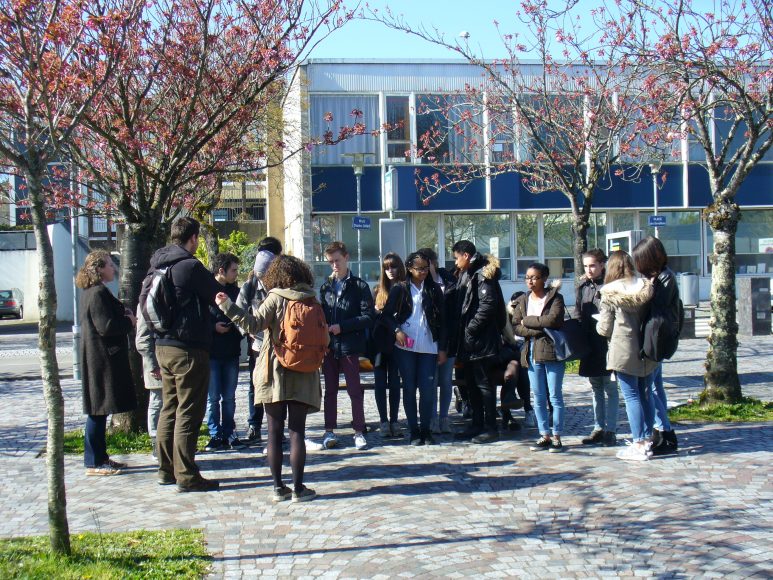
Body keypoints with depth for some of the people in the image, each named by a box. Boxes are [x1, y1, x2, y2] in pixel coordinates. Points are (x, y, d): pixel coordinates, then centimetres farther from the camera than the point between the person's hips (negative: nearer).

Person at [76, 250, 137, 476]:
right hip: (102, 359, -11)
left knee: (99, 411, 14)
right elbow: (106, 326, -23)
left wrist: (124, 315, 6)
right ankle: (93, 463, -2)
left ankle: (99, 457, 21)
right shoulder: (98, 293, -17)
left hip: (101, 358, 11)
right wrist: (129, 322, -8)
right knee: (98, 410, -6)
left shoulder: (91, 292, 16)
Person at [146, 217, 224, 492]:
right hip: (189, 348, -8)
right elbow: (218, 296, -9)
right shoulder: (190, 266, -16)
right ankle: (186, 475, -1)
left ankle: (166, 469, 22)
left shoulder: (157, 266, 9)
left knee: (169, 408, 16)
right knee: (189, 413, -3)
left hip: (163, 346, 8)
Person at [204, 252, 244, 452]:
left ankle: (229, 434, 15)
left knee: (229, 397, 9)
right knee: (213, 397, 2)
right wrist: (213, 327, -17)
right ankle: (216, 435, 9)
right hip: (211, 352, -4)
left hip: (231, 352, 4)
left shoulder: (236, 291, 9)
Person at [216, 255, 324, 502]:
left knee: (275, 430, 6)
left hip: (275, 372, -1)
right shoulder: (311, 300, 4)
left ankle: (278, 487, 9)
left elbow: (253, 324, -12)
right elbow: (321, 336, 7)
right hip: (303, 374, 1)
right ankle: (298, 487, 0)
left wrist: (228, 306, -10)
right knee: (297, 430, 2)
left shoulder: (276, 298, -5)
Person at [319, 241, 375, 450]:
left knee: (355, 390, 2)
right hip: (328, 346, 4)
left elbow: (368, 317, -7)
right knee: (330, 390, 10)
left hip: (349, 346, -3)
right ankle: (329, 431, 16)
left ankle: (359, 432, 9)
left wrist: (342, 327, -14)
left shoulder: (359, 286, -2)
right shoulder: (326, 286, 10)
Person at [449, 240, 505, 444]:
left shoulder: (482, 275, -13)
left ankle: (490, 428, 2)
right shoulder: (466, 275, 17)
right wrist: (459, 334, 12)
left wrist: (471, 328, -18)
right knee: (471, 383, 14)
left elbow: (488, 304, -22)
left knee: (484, 383, -4)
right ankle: (477, 425, 22)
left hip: (481, 341, -10)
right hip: (468, 342, 10)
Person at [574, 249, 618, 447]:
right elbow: (577, 314, 15)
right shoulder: (583, 287, 11)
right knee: (596, 388, 13)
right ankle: (598, 428, 20)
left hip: (607, 343, -6)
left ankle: (610, 430, 5)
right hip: (589, 345, 6)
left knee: (610, 387, 0)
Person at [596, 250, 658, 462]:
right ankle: (647, 440, 18)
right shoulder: (645, 288, 1)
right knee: (645, 395, 12)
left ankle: (638, 445, -2)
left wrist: (601, 324, 16)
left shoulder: (610, 292, -9)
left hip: (624, 351, -4)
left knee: (632, 396, -1)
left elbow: (604, 328, -5)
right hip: (646, 349, 4)